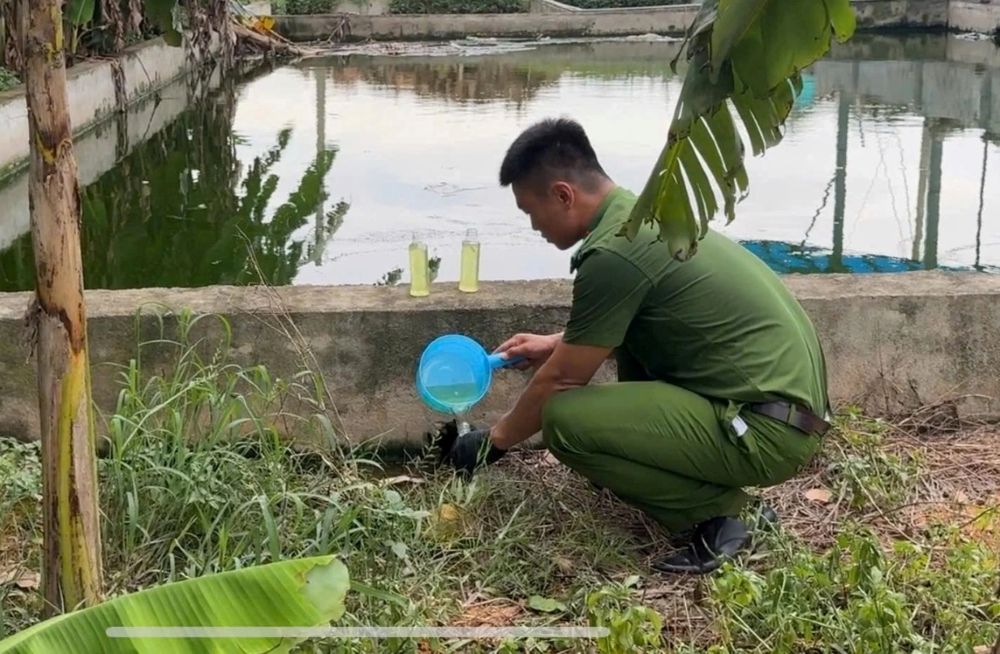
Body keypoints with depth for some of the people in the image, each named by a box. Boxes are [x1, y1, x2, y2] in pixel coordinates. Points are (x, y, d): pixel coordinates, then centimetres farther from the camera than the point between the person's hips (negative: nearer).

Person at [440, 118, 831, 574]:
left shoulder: (613, 253, -17)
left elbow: (562, 381, -5)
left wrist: (496, 439, 11)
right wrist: (557, 343, 35)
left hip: (768, 428, -10)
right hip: (791, 393, 10)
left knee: (565, 420, -17)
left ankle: (720, 515, -4)